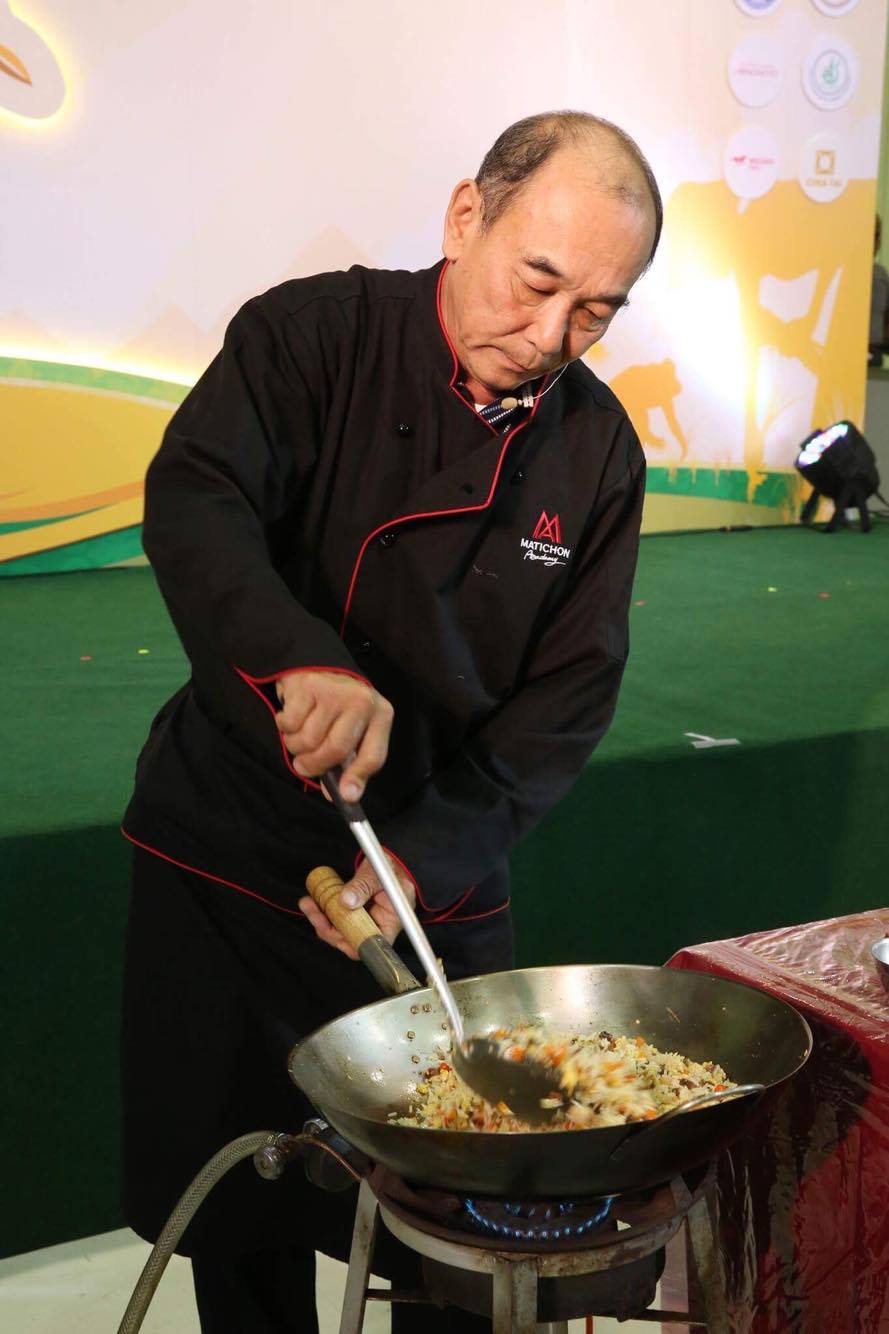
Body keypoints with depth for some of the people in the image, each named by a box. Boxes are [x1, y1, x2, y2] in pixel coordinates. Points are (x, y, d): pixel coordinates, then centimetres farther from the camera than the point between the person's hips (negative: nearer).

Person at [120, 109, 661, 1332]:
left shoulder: (598, 451, -4)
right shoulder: (313, 336, -12)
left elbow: (572, 693, -6)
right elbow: (194, 506, -28)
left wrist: (432, 856, -19)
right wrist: (304, 659, -48)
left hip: (442, 884, 2)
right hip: (228, 862, -1)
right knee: (243, 1226, 13)